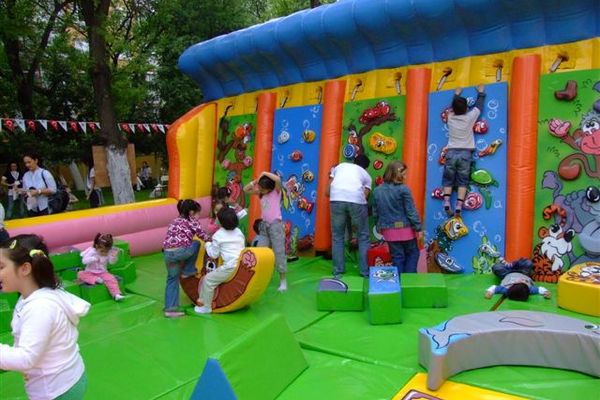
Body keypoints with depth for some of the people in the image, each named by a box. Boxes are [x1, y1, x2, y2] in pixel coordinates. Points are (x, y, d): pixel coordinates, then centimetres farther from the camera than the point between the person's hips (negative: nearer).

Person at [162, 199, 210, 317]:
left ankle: (170, 308, 13)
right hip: (181, 250, -6)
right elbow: (201, 234, 10)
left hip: (167, 253, 6)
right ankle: (187, 271, 22)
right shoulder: (191, 220, 11)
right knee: (196, 244, 24)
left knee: (172, 279, 17)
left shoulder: (175, 221, 29)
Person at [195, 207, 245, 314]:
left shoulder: (218, 235, 0)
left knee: (208, 279, 5)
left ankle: (206, 306, 11)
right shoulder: (239, 232, 16)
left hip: (231, 267, -7)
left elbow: (213, 254, 4)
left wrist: (208, 244, 23)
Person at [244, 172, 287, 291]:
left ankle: (283, 280, 5)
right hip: (264, 225, 6)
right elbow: (246, 190, 13)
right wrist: (255, 181, -1)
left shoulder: (276, 191, -8)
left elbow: (278, 180, -29)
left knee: (279, 253, -4)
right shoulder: (260, 193, 8)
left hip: (276, 225, -6)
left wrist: (264, 173, -18)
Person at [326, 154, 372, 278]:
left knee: (337, 237, 13)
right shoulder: (366, 175, 28)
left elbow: (327, 192, 25)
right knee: (363, 237, 14)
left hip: (336, 199, 1)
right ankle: (365, 272, 16)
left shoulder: (340, 166, 31)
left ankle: (338, 272, 14)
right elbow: (365, 195, 14)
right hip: (357, 200, -1)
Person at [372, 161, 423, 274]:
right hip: (405, 229, -4)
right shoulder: (403, 189, -14)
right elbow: (411, 211, -12)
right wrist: (419, 228, -4)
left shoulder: (377, 191, 2)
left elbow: (375, 213, 10)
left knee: (397, 257, 13)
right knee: (412, 253, 15)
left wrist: (379, 227, 23)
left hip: (389, 231, 4)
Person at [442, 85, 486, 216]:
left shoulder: (450, 117, 1)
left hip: (451, 152, 2)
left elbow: (453, 107, 23)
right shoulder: (469, 117, -4)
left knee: (448, 180, 9)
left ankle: (446, 202, -6)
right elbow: (478, 106, 12)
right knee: (462, 182, 2)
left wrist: (456, 94, 39)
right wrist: (481, 92, 29)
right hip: (465, 153, -2)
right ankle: (458, 206, -7)